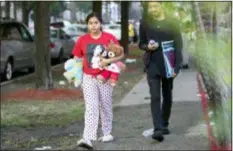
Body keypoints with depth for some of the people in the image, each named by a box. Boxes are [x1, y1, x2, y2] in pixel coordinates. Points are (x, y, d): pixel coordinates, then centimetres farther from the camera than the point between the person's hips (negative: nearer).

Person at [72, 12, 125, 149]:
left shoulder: (109, 38, -6)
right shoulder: (82, 40, 1)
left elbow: (121, 55, -6)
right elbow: (77, 58, 10)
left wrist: (108, 61, -21)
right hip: (88, 78, 1)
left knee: (106, 107, 12)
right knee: (91, 108, -8)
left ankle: (107, 133, 29)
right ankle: (88, 138, -17)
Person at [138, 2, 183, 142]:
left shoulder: (171, 23, 0)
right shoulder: (145, 23, 4)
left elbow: (178, 45, 0)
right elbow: (141, 44, 12)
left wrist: (177, 66, -8)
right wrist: (147, 47, -12)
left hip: (168, 65, 0)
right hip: (152, 65, 0)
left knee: (167, 97, 11)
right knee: (155, 97, -11)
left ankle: (164, 125, 28)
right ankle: (158, 129, -18)